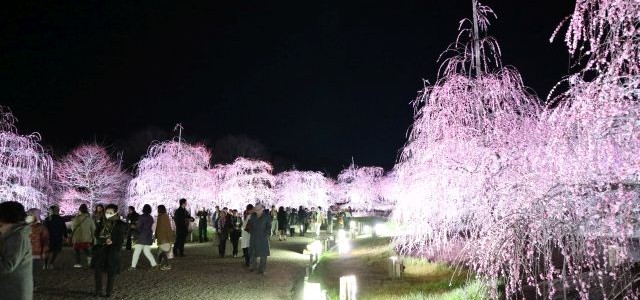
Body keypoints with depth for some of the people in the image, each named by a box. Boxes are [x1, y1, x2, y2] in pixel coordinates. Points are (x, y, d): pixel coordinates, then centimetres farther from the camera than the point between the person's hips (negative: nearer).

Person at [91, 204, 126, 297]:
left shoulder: (120, 225, -5)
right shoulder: (102, 223, 9)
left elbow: (120, 241, -6)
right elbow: (97, 235, 3)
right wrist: (105, 240, -15)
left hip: (112, 252, -4)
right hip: (100, 250, 4)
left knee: (111, 272, 2)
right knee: (97, 270, 7)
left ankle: (108, 292, 14)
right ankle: (98, 290, 23)